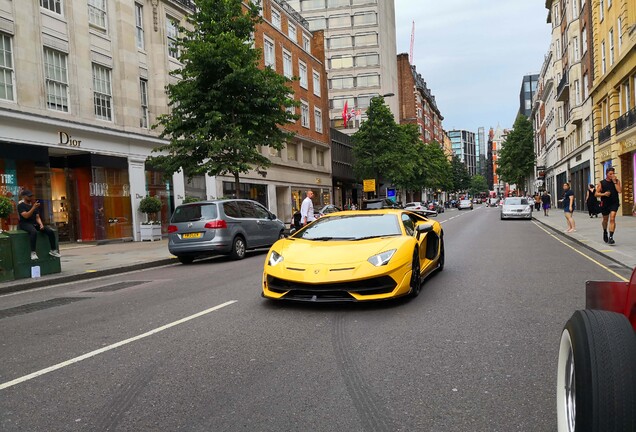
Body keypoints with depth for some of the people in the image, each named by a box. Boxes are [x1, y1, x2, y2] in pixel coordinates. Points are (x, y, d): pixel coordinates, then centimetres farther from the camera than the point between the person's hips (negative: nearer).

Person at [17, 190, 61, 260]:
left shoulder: (34, 205, 18)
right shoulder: (21, 205, -2)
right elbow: (26, 216, -18)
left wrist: (41, 224, -4)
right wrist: (33, 208, -26)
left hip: (35, 223, 6)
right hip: (25, 224, -6)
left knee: (50, 231, -15)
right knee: (34, 231, -40)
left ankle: (53, 250, -7)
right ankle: (33, 252, -39)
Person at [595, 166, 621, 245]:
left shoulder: (617, 181, 1)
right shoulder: (601, 183, -1)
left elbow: (619, 191, -14)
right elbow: (596, 194, -1)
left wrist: (614, 182, -14)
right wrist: (603, 194, -18)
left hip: (614, 203, -1)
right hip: (605, 204, 1)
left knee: (612, 219, -16)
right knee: (605, 220, 16)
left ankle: (611, 237, -18)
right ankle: (605, 232, 45)